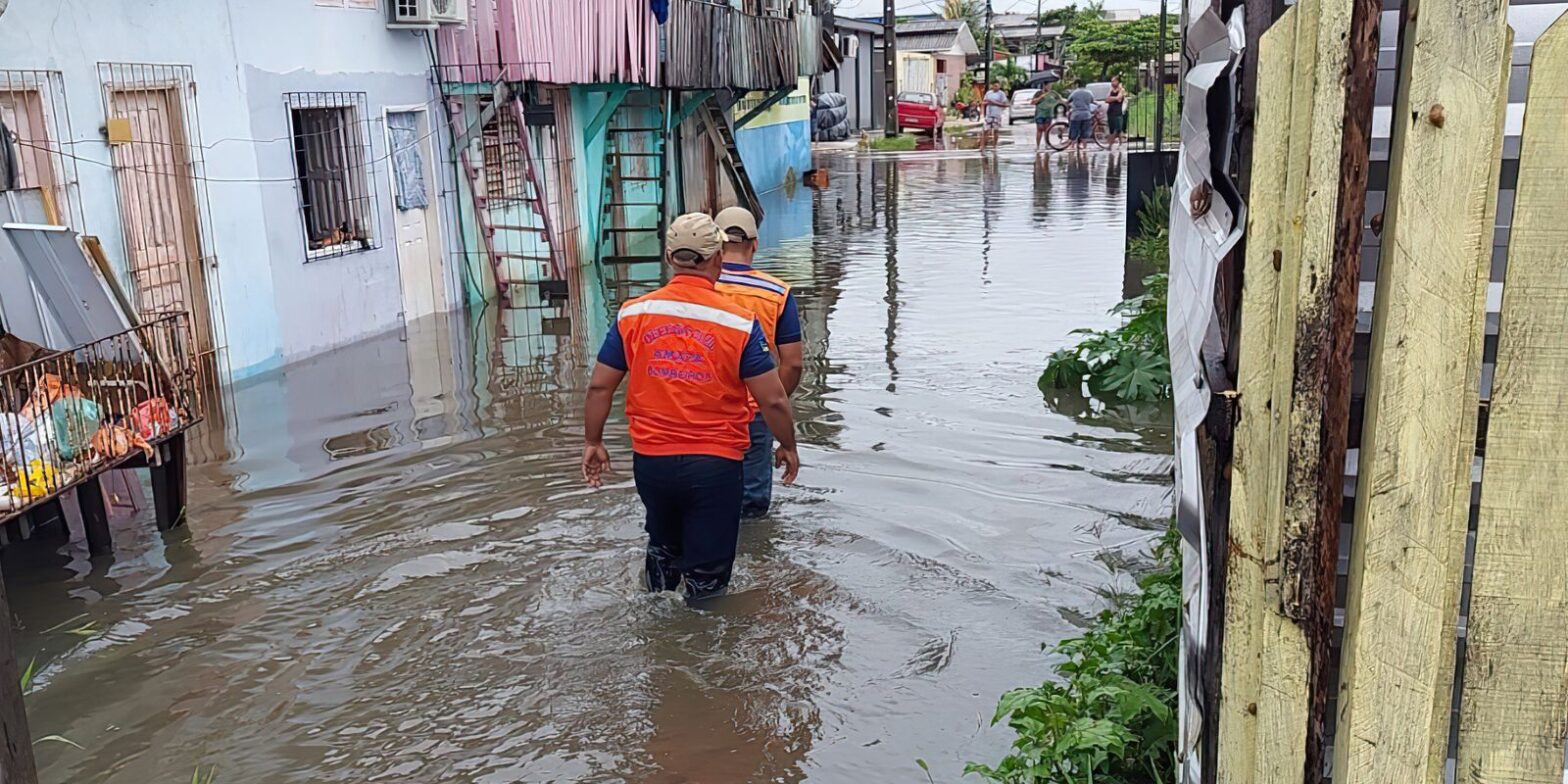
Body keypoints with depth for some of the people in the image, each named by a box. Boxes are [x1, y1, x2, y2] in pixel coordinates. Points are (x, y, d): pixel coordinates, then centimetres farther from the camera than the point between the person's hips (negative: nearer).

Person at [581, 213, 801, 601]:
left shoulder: (632, 314, -3)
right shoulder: (739, 322, -11)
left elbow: (599, 387, 1)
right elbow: (772, 400, -10)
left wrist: (593, 443, 15)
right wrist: (788, 447, 7)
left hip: (650, 461, 4)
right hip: (715, 465, -4)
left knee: (662, 548, 30)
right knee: (707, 576, 10)